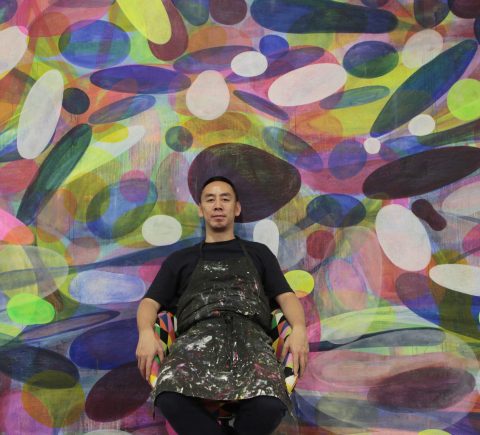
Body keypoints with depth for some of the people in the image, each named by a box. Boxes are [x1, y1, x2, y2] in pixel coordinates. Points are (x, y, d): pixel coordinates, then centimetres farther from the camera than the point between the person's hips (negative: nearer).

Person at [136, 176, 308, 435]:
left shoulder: (258, 253, 29)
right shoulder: (180, 259, 28)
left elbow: (286, 296, 18)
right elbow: (151, 302, 18)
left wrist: (299, 329, -5)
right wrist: (146, 333, -7)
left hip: (249, 334, 0)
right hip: (198, 334, 0)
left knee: (270, 403, -35)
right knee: (170, 397, -36)